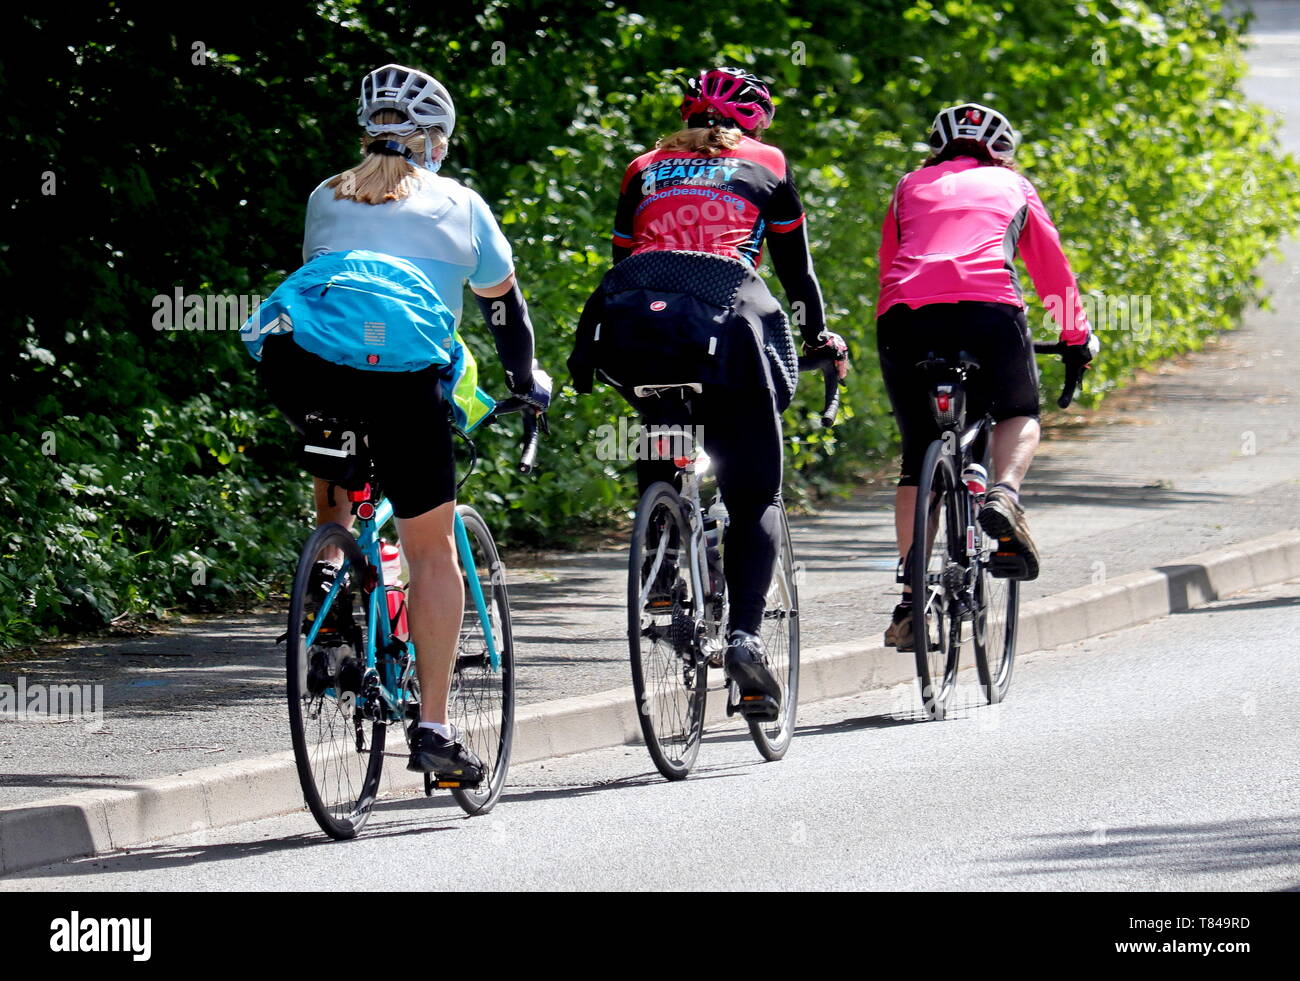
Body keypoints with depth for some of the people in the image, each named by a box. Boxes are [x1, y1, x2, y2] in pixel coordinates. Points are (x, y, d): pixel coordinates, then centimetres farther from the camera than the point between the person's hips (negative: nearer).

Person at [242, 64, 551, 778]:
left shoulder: (326, 198, 29)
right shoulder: (458, 206, 23)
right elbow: (504, 307, 33)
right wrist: (526, 383, 50)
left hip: (296, 355, 3)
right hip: (402, 365, -3)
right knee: (432, 549, 8)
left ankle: (329, 569, 20)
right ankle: (433, 730, 5)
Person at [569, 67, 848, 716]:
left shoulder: (644, 171, 28)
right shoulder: (765, 165, 22)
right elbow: (796, 269, 25)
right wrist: (818, 337, 41)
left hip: (629, 321, 2)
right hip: (725, 314, -2)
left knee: (660, 438, 32)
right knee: (755, 492, 6)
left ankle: (660, 571, 12)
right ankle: (744, 634, -13)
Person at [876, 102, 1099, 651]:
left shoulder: (912, 186, 31)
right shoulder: (1011, 186, 28)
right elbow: (1053, 271, 32)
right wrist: (1077, 337, 44)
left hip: (905, 313, 2)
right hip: (989, 306, -1)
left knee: (917, 459, 12)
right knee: (1020, 415, 23)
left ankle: (911, 598, 3)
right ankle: (1004, 498, -9)